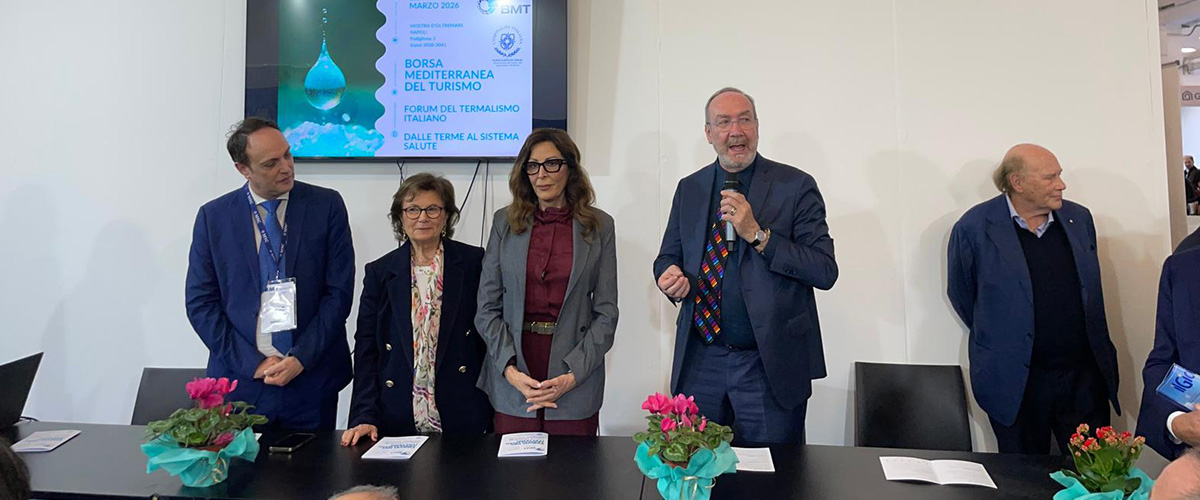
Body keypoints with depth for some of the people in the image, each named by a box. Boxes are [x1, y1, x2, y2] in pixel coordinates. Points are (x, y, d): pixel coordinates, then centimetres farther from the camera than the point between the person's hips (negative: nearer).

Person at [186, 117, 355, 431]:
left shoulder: (327, 205, -1)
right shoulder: (213, 216, 2)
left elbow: (340, 291, -4)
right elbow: (200, 302, 2)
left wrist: (301, 359, -11)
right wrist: (251, 363, -7)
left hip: (312, 380, 0)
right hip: (240, 381, 1)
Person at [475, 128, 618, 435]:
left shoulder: (599, 226, 1)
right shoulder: (505, 222, 4)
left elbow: (606, 312, -1)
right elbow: (487, 307, 2)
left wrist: (573, 375, -11)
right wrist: (510, 369, -9)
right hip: (512, 380, 1)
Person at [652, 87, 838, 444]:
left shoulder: (796, 186, -4)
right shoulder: (689, 189, 9)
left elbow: (826, 272, -9)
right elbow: (668, 257, 16)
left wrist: (757, 234, -18)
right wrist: (670, 277, -8)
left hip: (770, 365, -3)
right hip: (700, 364, 4)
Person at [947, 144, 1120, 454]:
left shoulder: (1079, 219, 5)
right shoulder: (974, 228, -11)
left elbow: (1090, 289, 16)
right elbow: (960, 294, -1)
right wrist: (998, 338, 5)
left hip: (1083, 374, 4)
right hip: (1015, 381, -4)